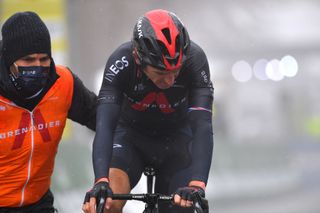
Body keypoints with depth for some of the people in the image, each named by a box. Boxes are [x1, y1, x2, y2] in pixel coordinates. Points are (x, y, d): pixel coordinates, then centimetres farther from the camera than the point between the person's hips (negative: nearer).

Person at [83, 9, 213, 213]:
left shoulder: (194, 60, -31)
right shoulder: (121, 62, -32)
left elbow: (202, 126, -38)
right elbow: (105, 125, -39)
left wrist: (197, 185, -53)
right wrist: (101, 181, -56)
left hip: (175, 138, 1)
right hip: (130, 134, -1)